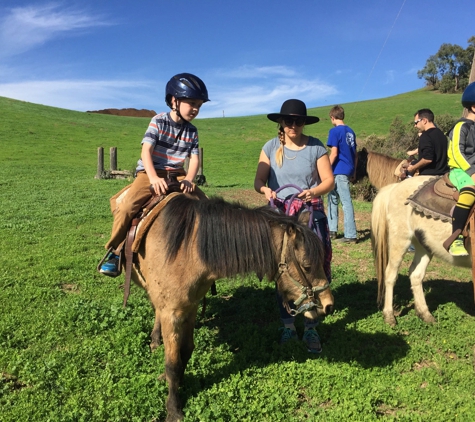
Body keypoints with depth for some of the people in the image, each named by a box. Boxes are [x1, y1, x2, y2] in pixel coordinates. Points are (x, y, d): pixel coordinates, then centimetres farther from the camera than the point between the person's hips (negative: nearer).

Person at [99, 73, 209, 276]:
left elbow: (195, 159, 2)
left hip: (177, 174, 5)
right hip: (150, 172, -5)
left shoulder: (192, 132, 7)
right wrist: (154, 178, -30)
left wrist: (188, 180, -19)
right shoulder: (158, 122, -6)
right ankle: (115, 252, -9)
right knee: (126, 206, -26)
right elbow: (146, 151, -15)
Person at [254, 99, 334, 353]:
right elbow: (258, 181, -1)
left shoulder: (315, 147, 0)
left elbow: (328, 180, -2)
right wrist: (266, 190, -24)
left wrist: (314, 191, -23)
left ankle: (310, 329, 12)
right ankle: (287, 325, 22)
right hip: (279, 214, 1)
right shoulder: (271, 147, 3)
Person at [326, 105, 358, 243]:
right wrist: (353, 171, 22)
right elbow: (355, 154, 16)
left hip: (339, 171, -8)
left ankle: (351, 235, -2)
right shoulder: (351, 131, 14)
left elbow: (334, 154, -15)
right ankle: (332, 229, 21)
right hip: (349, 170, 8)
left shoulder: (335, 131, -9)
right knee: (333, 198, 17)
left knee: (346, 202, -6)